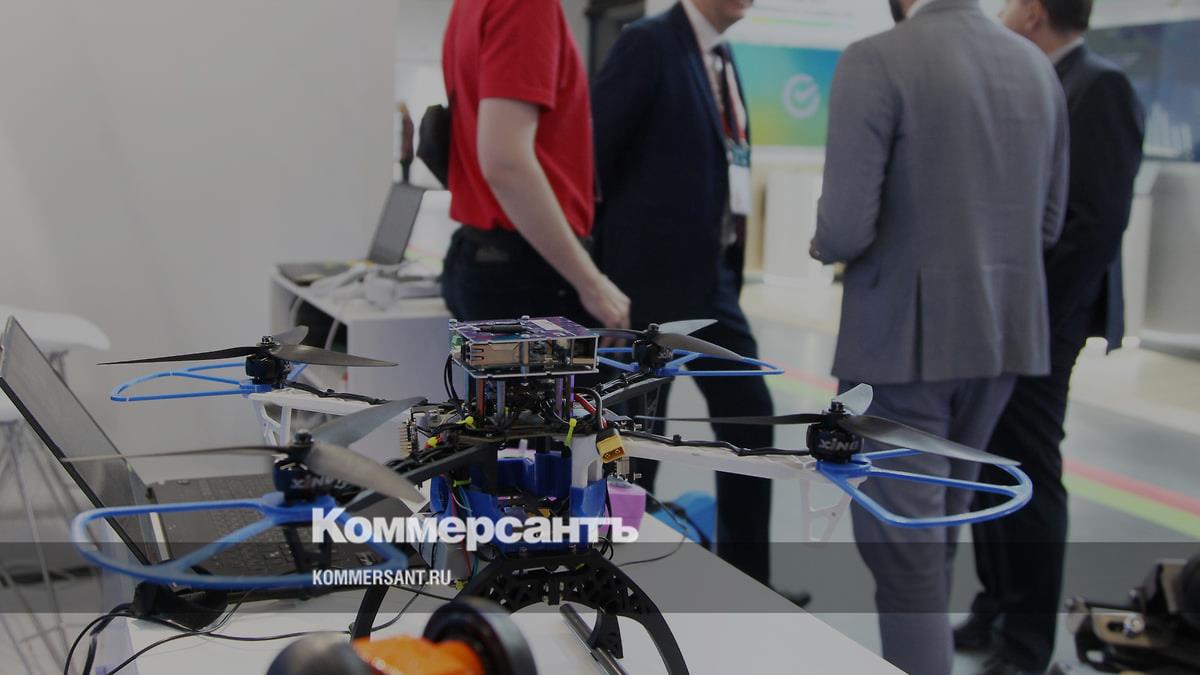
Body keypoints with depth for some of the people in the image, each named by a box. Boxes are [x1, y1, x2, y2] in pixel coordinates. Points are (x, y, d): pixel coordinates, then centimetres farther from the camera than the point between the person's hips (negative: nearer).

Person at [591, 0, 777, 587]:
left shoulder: (723, 58, 13)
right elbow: (592, 150, -14)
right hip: (654, 272, -8)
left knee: (749, 418, 8)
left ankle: (746, 577, 20)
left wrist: (726, 265, 11)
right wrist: (599, 262, -9)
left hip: (712, 276, 8)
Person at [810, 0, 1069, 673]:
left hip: (904, 335, -7)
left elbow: (846, 227, -19)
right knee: (937, 518, 22)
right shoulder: (1038, 67, 7)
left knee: (899, 537, 4)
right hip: (1001, 331, 7)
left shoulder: (875, 61, -14)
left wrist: (826, 245, 3)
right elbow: (1045, 224, 11)